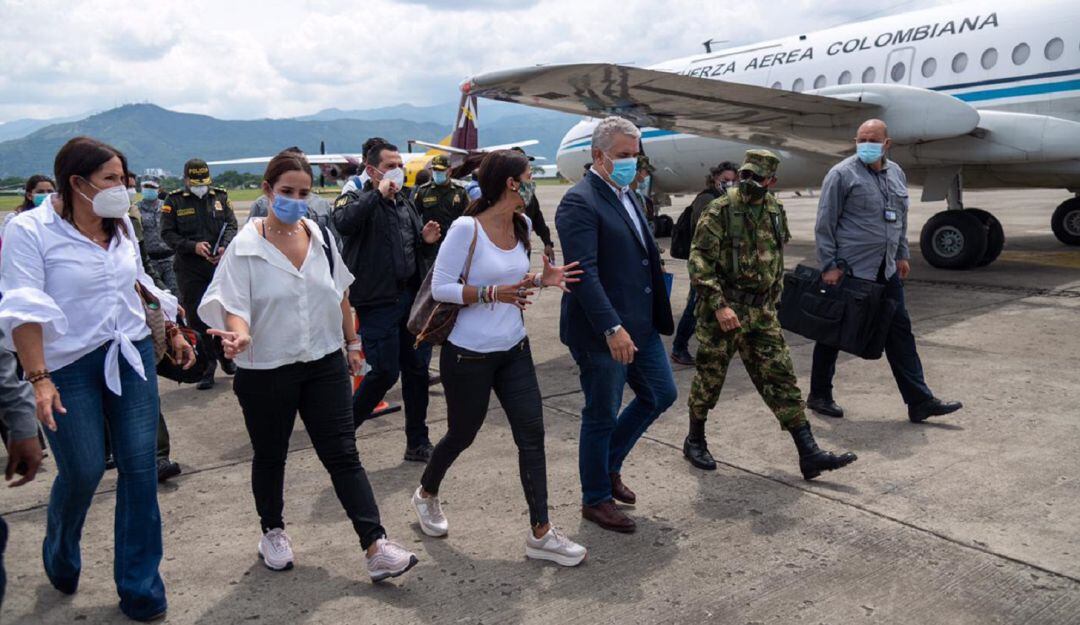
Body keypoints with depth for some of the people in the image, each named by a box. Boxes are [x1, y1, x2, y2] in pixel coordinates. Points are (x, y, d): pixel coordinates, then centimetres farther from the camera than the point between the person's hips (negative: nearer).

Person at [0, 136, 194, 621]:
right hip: (69, 365, -4)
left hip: (131, 354, 5)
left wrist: (173, 331, 20)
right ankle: (59, 553, 38)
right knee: (83, 472, 2)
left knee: (140, 467, 2)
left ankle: (139, 585, 15)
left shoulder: (120, 225, 6)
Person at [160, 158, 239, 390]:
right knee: (197, 318, 0)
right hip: (190, 269, -2)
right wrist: (193, 246, -16)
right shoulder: (174, 201, 2)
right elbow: (167, 234, -2)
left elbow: (231, 225, 7)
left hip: (221, 265, 2)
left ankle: (226, 357, 30)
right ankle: (206, 369, 9)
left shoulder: (220, 197, 9)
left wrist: (225, 247, -12)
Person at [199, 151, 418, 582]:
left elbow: (340, 295, 13)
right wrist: (239, 335, -36)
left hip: (325, 363, 3)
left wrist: (352, 343, 16)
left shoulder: (321, 237, 3)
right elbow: (233, 304, -15)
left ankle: (376, 547, -1)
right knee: (270, 457, 15)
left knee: (343, 454, 0)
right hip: (266, 370, -2)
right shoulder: (245, 247, -9)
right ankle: (273, 532, 38)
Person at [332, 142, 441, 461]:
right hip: (377, 301, -7)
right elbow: (344, 223, -28)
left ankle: (417, 443, 21)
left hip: (411, 298, 7)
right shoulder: (356, 199, -2)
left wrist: (427, 240, 3)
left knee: (417, 370, 9)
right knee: (385, 372, -5)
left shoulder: (406, 204, 18)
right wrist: (379, 193, -23)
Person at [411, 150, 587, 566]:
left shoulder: (522, 225, 5)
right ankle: (426, 494, 44)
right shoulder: (466, 228, -18)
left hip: (514, 350, 6)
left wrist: (541, 280, -3)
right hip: (468, 354, -6)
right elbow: (440, 287, -16)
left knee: (532, 435, 1)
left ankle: (541, 533, 10)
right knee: (462, 434, 12)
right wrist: (490, 293, -26)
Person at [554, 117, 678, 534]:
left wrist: (656, 315, 17)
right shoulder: (579, 202, -16)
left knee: (661, 394, 18)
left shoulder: (627, 194, 13)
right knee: (602, 416, 5)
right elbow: (584, 273, -25)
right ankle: (595, 499, 25)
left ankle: (609, 465, 37)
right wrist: (612, 328, -30)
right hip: (602, 331, -9)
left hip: (640, 323, 9)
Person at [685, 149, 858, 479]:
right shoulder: (720, 210, -11)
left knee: (780, 377, 2)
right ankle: (694, 441, 27)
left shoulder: (775, 210, 8)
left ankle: (809, 454, 3)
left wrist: (772, 300, 19)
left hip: (761, 311, 5)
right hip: (722, 310, -5)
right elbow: (699, 261, -16)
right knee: (710, 377, 7)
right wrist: (719, 305, -23)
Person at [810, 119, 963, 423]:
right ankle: (819, 395, 20)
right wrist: (829, 266, -14)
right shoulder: (842, 174, -10)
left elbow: (901, 219, 21)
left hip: (885, 269, 7)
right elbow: (825, 224, -11)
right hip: (849, 268, -6)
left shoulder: (896, 173, 11)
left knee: (899, 330, 7)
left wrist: (902, 255, 17)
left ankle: (920, 401, 12)